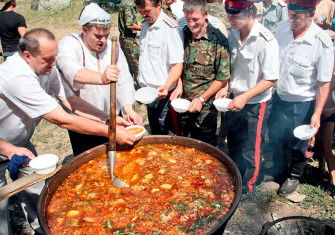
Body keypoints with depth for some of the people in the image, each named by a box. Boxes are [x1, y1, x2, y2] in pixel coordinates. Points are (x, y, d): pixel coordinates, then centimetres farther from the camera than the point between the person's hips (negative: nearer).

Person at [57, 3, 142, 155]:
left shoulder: (112, 47, 1)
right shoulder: (68, 44, -13)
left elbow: (125, 81, -4)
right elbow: (71, 71, -35)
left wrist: (129, 109, -21)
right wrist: (102, 78, -54)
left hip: (112, 118, 4)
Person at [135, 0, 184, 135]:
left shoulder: (171, 29, -16)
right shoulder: (145, 26, 10)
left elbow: (177, 65, -19)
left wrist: (166, 86, -35)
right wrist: (142, 87, 15)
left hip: (162, 94, -8)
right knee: (154, 133, 19)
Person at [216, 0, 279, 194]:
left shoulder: (266, 40, -22)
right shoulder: (232, 34, -3)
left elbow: (271, 79, -20)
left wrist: (245, 97, -25)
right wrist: (225, 87, -5)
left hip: (256, 105, -6)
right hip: (235, 101, 7)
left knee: (250, 152, 8)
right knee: (233, 147, 22)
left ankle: (246, 192, 29)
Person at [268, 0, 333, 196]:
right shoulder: (282, 29, -8)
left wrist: (317, 114, -17)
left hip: (302, 104, -5)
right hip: (279, 97, 5)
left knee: (298, 144, 15)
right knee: (276, 138, 20)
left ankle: (294, 176, 42)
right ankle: (279, 170, 47)